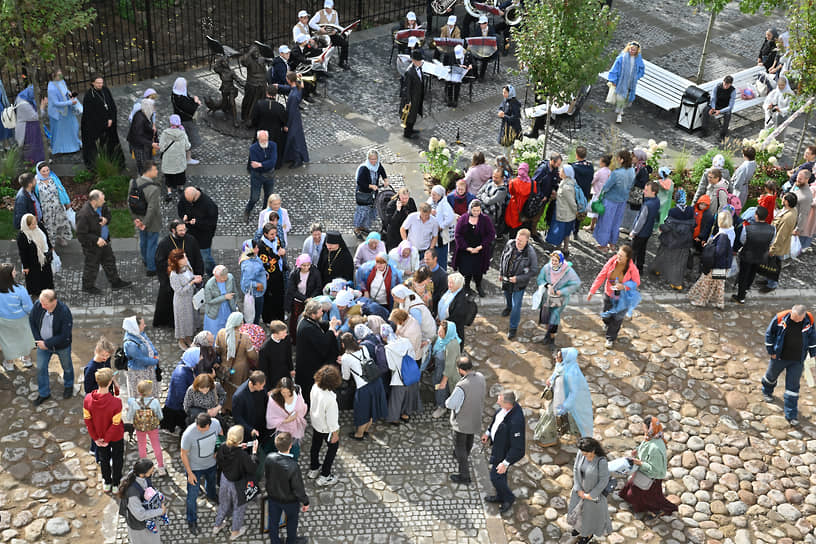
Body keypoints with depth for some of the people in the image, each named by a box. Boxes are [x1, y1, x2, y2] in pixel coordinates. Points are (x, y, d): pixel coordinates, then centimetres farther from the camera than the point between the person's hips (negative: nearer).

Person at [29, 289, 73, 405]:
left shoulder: (64, 312, -34)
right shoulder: (38, 305, -22)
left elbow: (64, 335, -28)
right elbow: (32, 321, -4)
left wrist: (47, 344, -25)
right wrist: (38, 340, -9)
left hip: (62, 346, -3)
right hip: (43, 344, 3)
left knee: (67, 367, 20)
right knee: (41, 368, 12)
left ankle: (68, 386, 48)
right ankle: (44, 393, 32)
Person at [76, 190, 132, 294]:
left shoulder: (101, 205, -11)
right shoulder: (83, 215, -34)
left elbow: (107, 213, 11)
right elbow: (81, 235, -28)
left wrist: (106, 219, -12)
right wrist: (96, 240, -29)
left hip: (104, 241, 8)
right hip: (92, 246, -8)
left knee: (110, 261, 23)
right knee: (92, 266, 14)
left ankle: (115, 282, 42)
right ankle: (88, 286, 38)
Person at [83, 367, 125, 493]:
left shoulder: (88, 399, -26)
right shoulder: (116, 402, -37)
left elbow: (87, 420, -13)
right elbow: (115, 424, -27)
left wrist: (95, 438, -1)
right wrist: (107, 440, -11)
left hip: (99, 436, 3)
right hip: (116, 436, -3)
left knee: (104, 458, 28)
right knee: (117, 459, 24)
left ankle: (106, 483, 47)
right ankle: (116, 484, 43)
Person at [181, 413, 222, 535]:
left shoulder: (215, 423, -26)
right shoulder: (188, 434, -37)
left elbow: (221, 434, 0)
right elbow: (184, 454, -22)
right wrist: (190, 474, -17)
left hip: (211, 463, 5)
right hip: (194, 467, -5)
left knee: (211, 481, 34)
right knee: (193, 495, 7)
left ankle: (211, 496, 67)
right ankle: (192, 522, 28)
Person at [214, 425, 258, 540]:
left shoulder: (223, 447, -21)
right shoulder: (242, 455, -37)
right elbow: (253, 468, -28)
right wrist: (254, 452, -22)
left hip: (224, 480, 5)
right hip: (237, 484, -5)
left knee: (224, 503, 30)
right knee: (238, 506, 22)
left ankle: (217, 526, 49)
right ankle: (235, 532, 41)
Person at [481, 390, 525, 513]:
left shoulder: (516, 422, -41)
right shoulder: (505, 408, -17)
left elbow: (517, 447, -31)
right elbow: (496, 419, 8)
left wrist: (506, 463, -26)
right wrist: (488, 432, 15)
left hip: (504, 451, -8)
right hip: (498, 443, 8)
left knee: (495, 477, 9)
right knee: (500, 473, 28)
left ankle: (509, 498, 36)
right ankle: (500, 496, 52)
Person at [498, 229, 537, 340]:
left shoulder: (530, 253, -28)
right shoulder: (510, 244, -17)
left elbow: (533, 271, -18)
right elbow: (503, 257, 2)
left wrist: (518, 278, -24)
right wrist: (501, 273, 9)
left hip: (519, 282, -5)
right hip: (506, 279, 5)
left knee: (516, 306, 1)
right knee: (507, 295, 32)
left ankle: (513, 328, 19)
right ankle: (508, 307, 66)